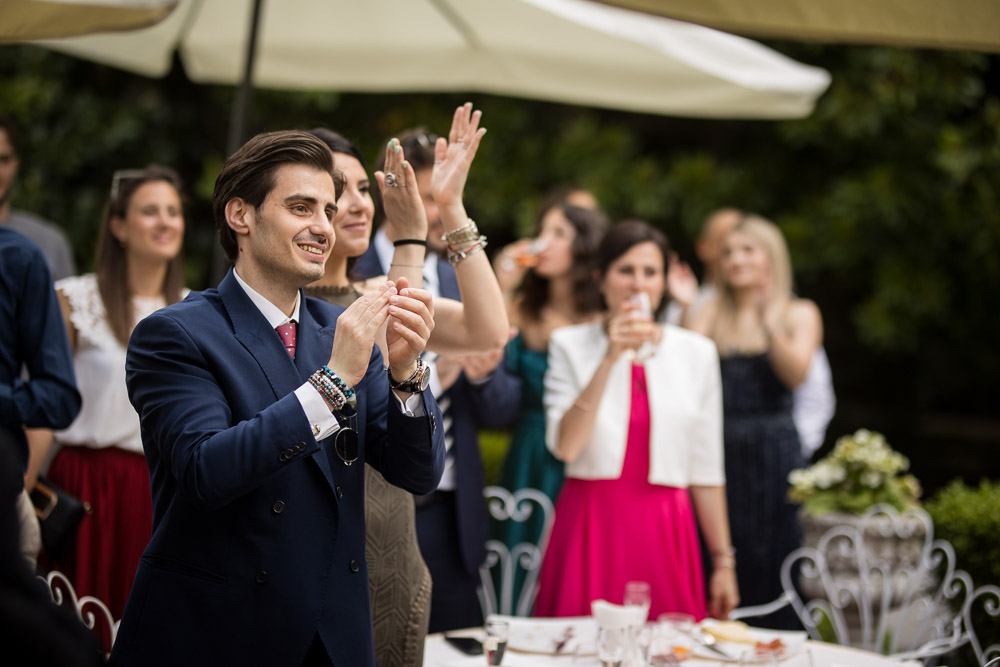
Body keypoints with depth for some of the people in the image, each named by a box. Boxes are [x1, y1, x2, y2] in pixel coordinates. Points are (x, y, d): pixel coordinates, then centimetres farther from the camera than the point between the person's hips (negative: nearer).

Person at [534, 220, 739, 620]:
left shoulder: (696, 353, 8)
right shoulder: (571, 345, 4)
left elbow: (706, 470, 9)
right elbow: (565, 447, -9)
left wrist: (723, 562, 7)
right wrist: (610, 359, -14)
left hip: (663, 533, 1)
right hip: (591, 530, -1)